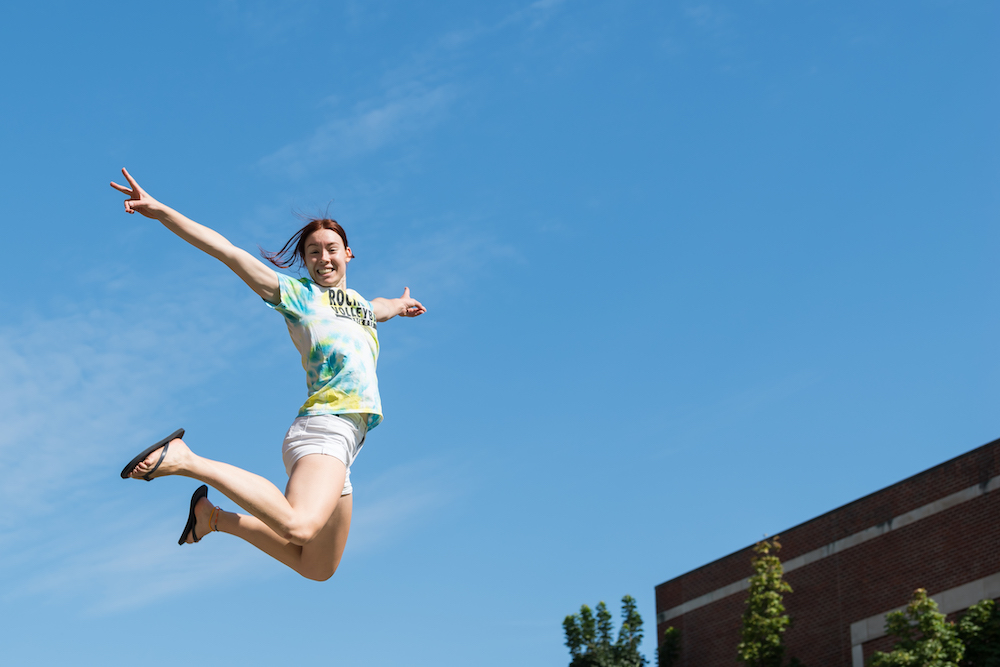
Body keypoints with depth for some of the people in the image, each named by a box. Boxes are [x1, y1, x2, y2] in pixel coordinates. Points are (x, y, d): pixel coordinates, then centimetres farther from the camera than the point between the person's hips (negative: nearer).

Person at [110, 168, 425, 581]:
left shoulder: (359, 304, 27)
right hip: (324, 425, -8)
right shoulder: (297, 294, 7)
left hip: (344, 441, 8)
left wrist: (399, 306, 74)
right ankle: (187, 460, -24)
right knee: (298, 527, -37)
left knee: (317, 569, 12)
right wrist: (160, 212, -8)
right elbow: (228, 252, -1)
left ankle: (214, 517, 21)